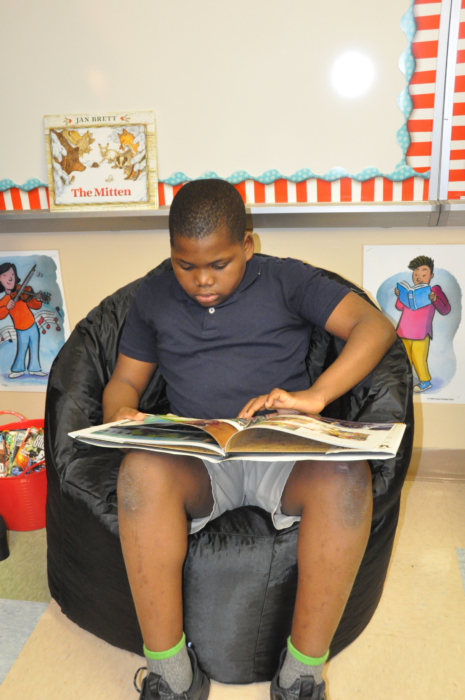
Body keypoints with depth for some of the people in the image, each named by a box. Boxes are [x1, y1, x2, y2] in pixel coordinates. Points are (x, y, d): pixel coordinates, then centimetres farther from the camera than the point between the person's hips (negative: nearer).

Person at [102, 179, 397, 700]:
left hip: (286, 455, -1)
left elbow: (374, 325, 0)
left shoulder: (286, 280, 9)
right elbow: (125, 379, 19)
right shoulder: (154, 296, 18)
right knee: (140, 468, -33)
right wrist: (120, 415, -6)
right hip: (195, 464, 2)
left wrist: (315, 396, -16)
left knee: (346, 473, -34)